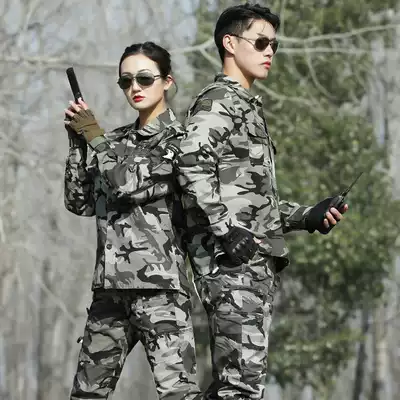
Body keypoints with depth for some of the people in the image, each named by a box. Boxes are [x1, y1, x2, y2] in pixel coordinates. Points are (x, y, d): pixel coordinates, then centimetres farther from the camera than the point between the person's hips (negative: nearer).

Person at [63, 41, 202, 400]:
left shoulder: (180, 139, -3)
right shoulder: (117, 141, 18)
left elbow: (129, 184, -14)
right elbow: (80, 202, 16)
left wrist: (94, 135, -1)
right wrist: (77, 143, 6)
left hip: (158, 285, -7)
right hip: (111, 285, 7)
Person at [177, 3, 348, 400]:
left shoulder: (247, 107, 27)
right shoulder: (217, 100, -3)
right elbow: (192, 163, -21)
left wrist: (308, 216, 16)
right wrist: (227, 229, -25)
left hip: (256, 262, 10)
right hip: (232, 260, -10)